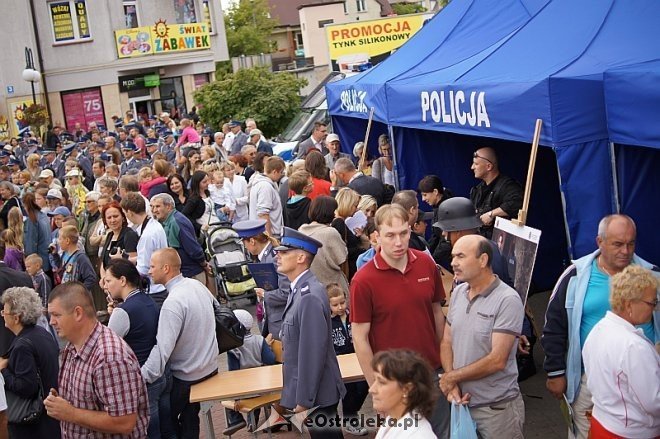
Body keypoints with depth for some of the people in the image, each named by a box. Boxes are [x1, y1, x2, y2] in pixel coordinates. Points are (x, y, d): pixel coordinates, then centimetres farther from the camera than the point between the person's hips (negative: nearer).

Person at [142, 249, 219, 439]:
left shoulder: (173, 303, -28)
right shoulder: (197, 285, -3)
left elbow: (162, 349, -34)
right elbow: (215, 306, 16)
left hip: (185, 376, -7)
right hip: (209, 366, 7)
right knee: (190, 417, 20)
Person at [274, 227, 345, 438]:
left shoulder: (310, 296, -24)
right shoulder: (300, 289, 6)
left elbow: (313, 352, -25)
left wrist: (303, 400, -20)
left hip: (316, 393, -9)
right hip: (310, 389, 9)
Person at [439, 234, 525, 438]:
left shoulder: (507, 300, -18)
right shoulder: (458, 293, 3)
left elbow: (497, 360, -21)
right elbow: (447, 342, 8)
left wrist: (452, 377, -11)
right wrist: (452, 386, -8)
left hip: (497, 407, -6)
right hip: (462, 401, 6)